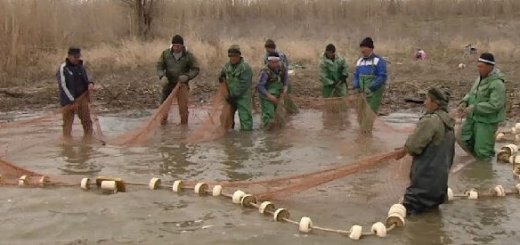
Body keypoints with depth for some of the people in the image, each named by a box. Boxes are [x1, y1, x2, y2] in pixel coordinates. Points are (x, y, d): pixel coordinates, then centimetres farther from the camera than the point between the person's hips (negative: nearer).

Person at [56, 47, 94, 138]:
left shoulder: (80, 66, 7)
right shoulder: (63, 69, -11)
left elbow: (85, 80, 17)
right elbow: (63, 86, -14)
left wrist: (90, 84, -9)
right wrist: (72, 101, -18)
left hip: (82, 97, 5)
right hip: (68, 101, -5)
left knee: (87, 120, 6)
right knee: (68, 122, 2)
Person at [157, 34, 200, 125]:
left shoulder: (188, 55, -10)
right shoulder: (166, 53, -6)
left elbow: (196, 69, -6)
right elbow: (160, 65, -2)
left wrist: (187, 76, -22)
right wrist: (161, 75, -22)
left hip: (182, 84, -2)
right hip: (168, 83, 2)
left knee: (183, 106, -3)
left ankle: (184, 123, 14)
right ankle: (163, 122, 29)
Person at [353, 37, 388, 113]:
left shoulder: (379, 61, -6)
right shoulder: (359, 61, 14)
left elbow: (382, 77, -13)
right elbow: (356, 75, 20)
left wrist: (371, 88, -20)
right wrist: (356, 87, 2)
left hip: (374, 93, -6)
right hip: (362, 93, 6)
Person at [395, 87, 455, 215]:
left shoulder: (431, 120, -21)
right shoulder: (448, 123, 8)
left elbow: (414, 145, -21)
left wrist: (404, 150, -1)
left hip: (426, 177, -9)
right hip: (441, 175, 9)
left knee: (411, 207, -1)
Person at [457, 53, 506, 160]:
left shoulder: (497, 84, -23)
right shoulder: (481, 78, 4)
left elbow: (494, 105, -28)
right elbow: (472, 94, 13)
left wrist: (472, 109, -28)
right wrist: (464, 103, -8)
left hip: (487, 120, -8)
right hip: (474, 117, 8)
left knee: (482, 151, 0)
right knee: (462, 139, 11)